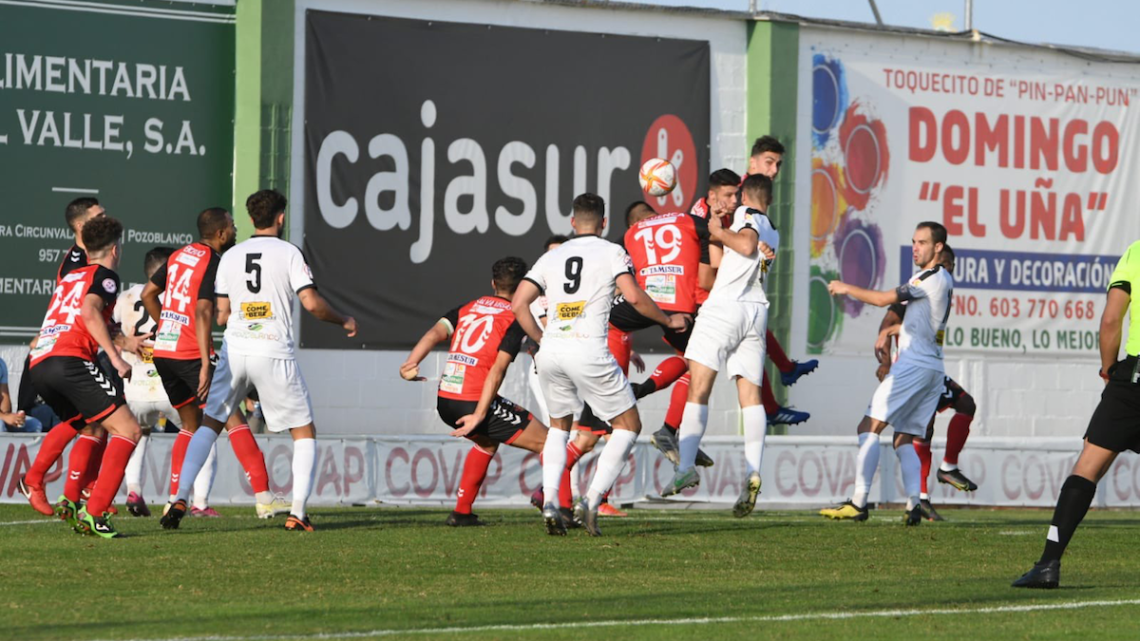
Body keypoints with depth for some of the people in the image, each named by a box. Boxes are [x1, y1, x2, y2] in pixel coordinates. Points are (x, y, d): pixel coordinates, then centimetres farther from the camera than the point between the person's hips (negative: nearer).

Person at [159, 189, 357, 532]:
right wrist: (344, 321, 8)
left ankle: (180, 499, -3)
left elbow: (222, 314, 10)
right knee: (304, 433, 8)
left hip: (235, 350, 3)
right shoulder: (289, 253, -2)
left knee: (209, 424, 13)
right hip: (275, 353, -3)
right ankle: (298, 513, -3)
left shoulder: (230, 256, 9)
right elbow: (311, 302, -9)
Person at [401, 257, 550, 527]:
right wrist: (479, 415, -17)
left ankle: (462, 512, 30)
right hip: (475, 402, -7)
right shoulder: (515, 319, -1)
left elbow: (436, 332, -2)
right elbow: (498, 369, -12)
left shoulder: (468, 308, 16)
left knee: (487, 440, 34)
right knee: (547, 441, 3)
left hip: (445, 401, 7)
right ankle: (563, 510, -7)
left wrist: (410, 364, -14)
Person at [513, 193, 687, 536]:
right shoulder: (611, 252, 4)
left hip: (551, 352, 5)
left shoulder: (551, 257, 16)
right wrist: (668, 320, 6)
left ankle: (550, 501, 5)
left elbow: (518, 303, 10)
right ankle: (591, 501, -6)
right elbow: (634, 297, -9)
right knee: (628, 425, 9)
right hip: (588, 350, -5)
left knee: (559, 426, 25)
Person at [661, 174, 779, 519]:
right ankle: (753, 471, -16)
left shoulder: (745, 214, 3)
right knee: (750, 395, 1)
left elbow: (747, 244, -15)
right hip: (756, 310, 6)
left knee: (698, 388, -8)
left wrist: (719, 232, -2)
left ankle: (686, 466, -19)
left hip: (726, 306, -6)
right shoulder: (773, 234, 24)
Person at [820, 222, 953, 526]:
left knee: (870, 426, -11)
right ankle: (913, 505, -7)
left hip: (914, 364, -10)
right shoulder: (946, 280, 18)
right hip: (934, 368, 10)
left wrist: (846, 289, 2)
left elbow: (883, 299, -10)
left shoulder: (930, 278, -10)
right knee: (904, 439, 9)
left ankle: (858, 502, -18)